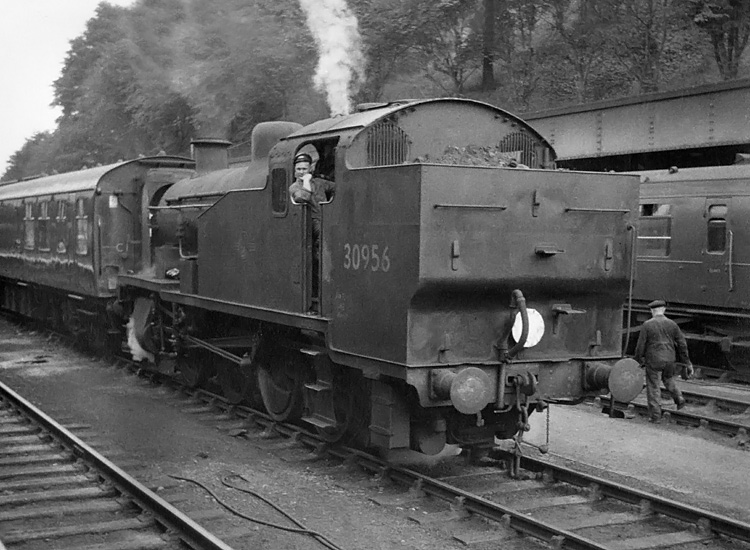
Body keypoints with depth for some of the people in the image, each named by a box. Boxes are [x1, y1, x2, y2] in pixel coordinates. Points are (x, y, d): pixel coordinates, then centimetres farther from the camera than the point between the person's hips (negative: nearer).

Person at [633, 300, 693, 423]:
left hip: (653, 361, -3)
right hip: (670, 360, 4)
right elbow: (682, 344, 4)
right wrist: (686, 363, 11)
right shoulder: (672, 324, 2)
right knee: (668, 379, 30)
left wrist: (637, 361, 6)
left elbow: (640, 346, -6)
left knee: (653, 387, 5)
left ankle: (655, 415, 6)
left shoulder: (647, 325, -7)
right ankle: (678, 397, 11)